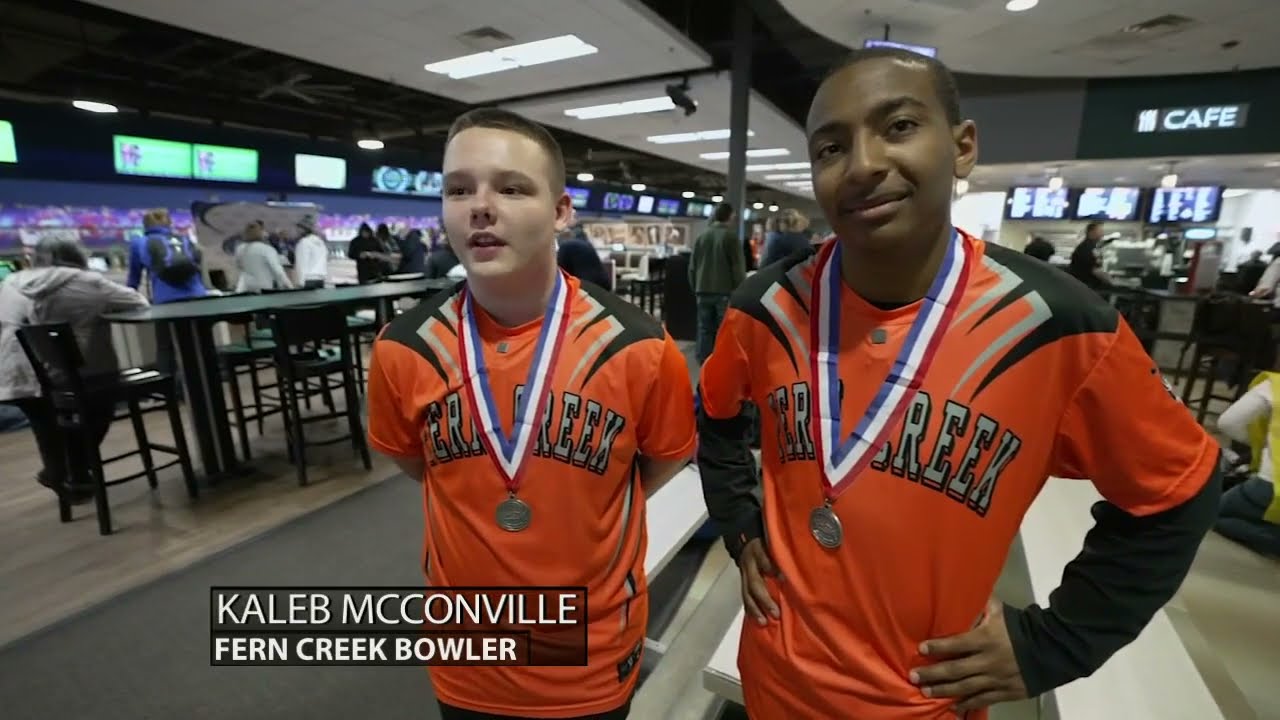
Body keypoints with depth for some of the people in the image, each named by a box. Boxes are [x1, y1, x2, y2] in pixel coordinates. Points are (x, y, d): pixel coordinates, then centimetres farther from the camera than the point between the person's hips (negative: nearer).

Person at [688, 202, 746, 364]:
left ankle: (704, 363, 11)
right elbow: (738, 267, -7)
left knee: (704, 329, 8)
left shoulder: (701, 236, 10)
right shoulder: (730, 236, -6)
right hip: (725, 291, -5)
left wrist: (695, 289, 21)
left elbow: (692, 266, 14)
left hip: (704, 291, 5)